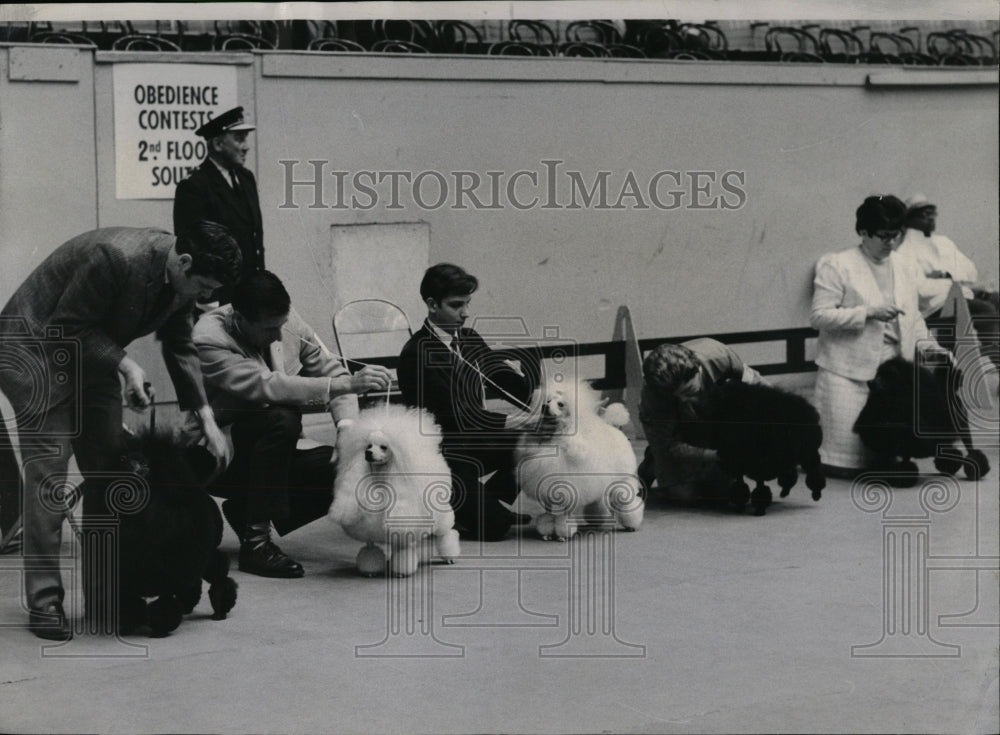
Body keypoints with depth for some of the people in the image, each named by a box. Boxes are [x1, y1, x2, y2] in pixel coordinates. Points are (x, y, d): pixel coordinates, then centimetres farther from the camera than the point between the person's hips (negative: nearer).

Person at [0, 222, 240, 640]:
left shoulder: (179, 279, -6)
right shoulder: (115, 258, -32)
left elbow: (180, 348, 7)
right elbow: (67, 326, -25)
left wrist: (204, 416, 1)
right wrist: (124, 364, -30)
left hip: (91, 356, 8)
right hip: (37, 350, -8)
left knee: (109, 473, 4)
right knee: (47, 474, -14)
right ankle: (44, 602, -13)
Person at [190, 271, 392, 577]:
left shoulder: (287, 321, -6)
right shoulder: (209, 340, -24)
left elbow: (330, 368, 3)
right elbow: (267, 386, -37)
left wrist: (346, 422, -17)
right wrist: (344, 384, -44)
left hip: (270, 453, 7)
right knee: (282, 418, -35)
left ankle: (247, 512, 3)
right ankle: (255, 543, -27)